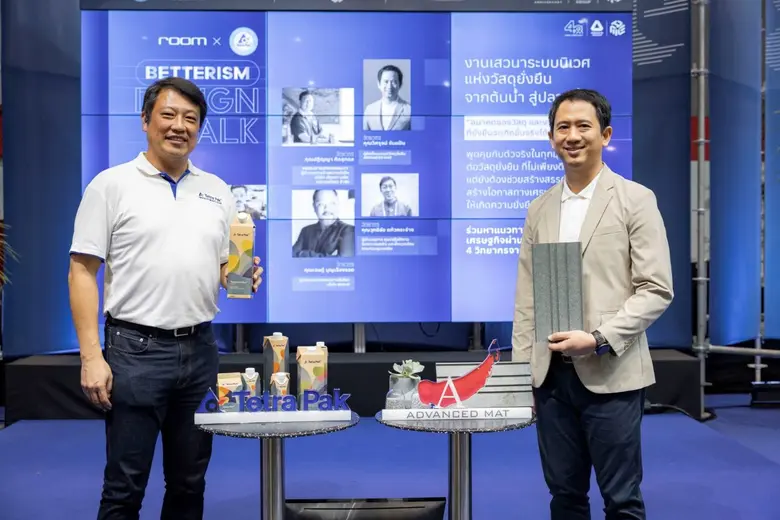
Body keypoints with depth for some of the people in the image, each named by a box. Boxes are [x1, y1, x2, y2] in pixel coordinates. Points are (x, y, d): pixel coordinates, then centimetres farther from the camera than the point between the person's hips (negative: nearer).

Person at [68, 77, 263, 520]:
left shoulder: (218, 190, 11)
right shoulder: (111, 185, -2)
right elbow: (83, 272, -5)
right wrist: (91, 356, -13)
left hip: (200, 349, 4)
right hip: (135, 349, -4)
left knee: (190, 483, 14)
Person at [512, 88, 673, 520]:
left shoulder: (635, 200, -2)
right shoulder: (539, 209, 11)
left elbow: (656, 290, -7)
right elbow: (526, 297, 11)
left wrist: (599, 338, -18)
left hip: (611, 376, -4)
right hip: (551, 375, 4)